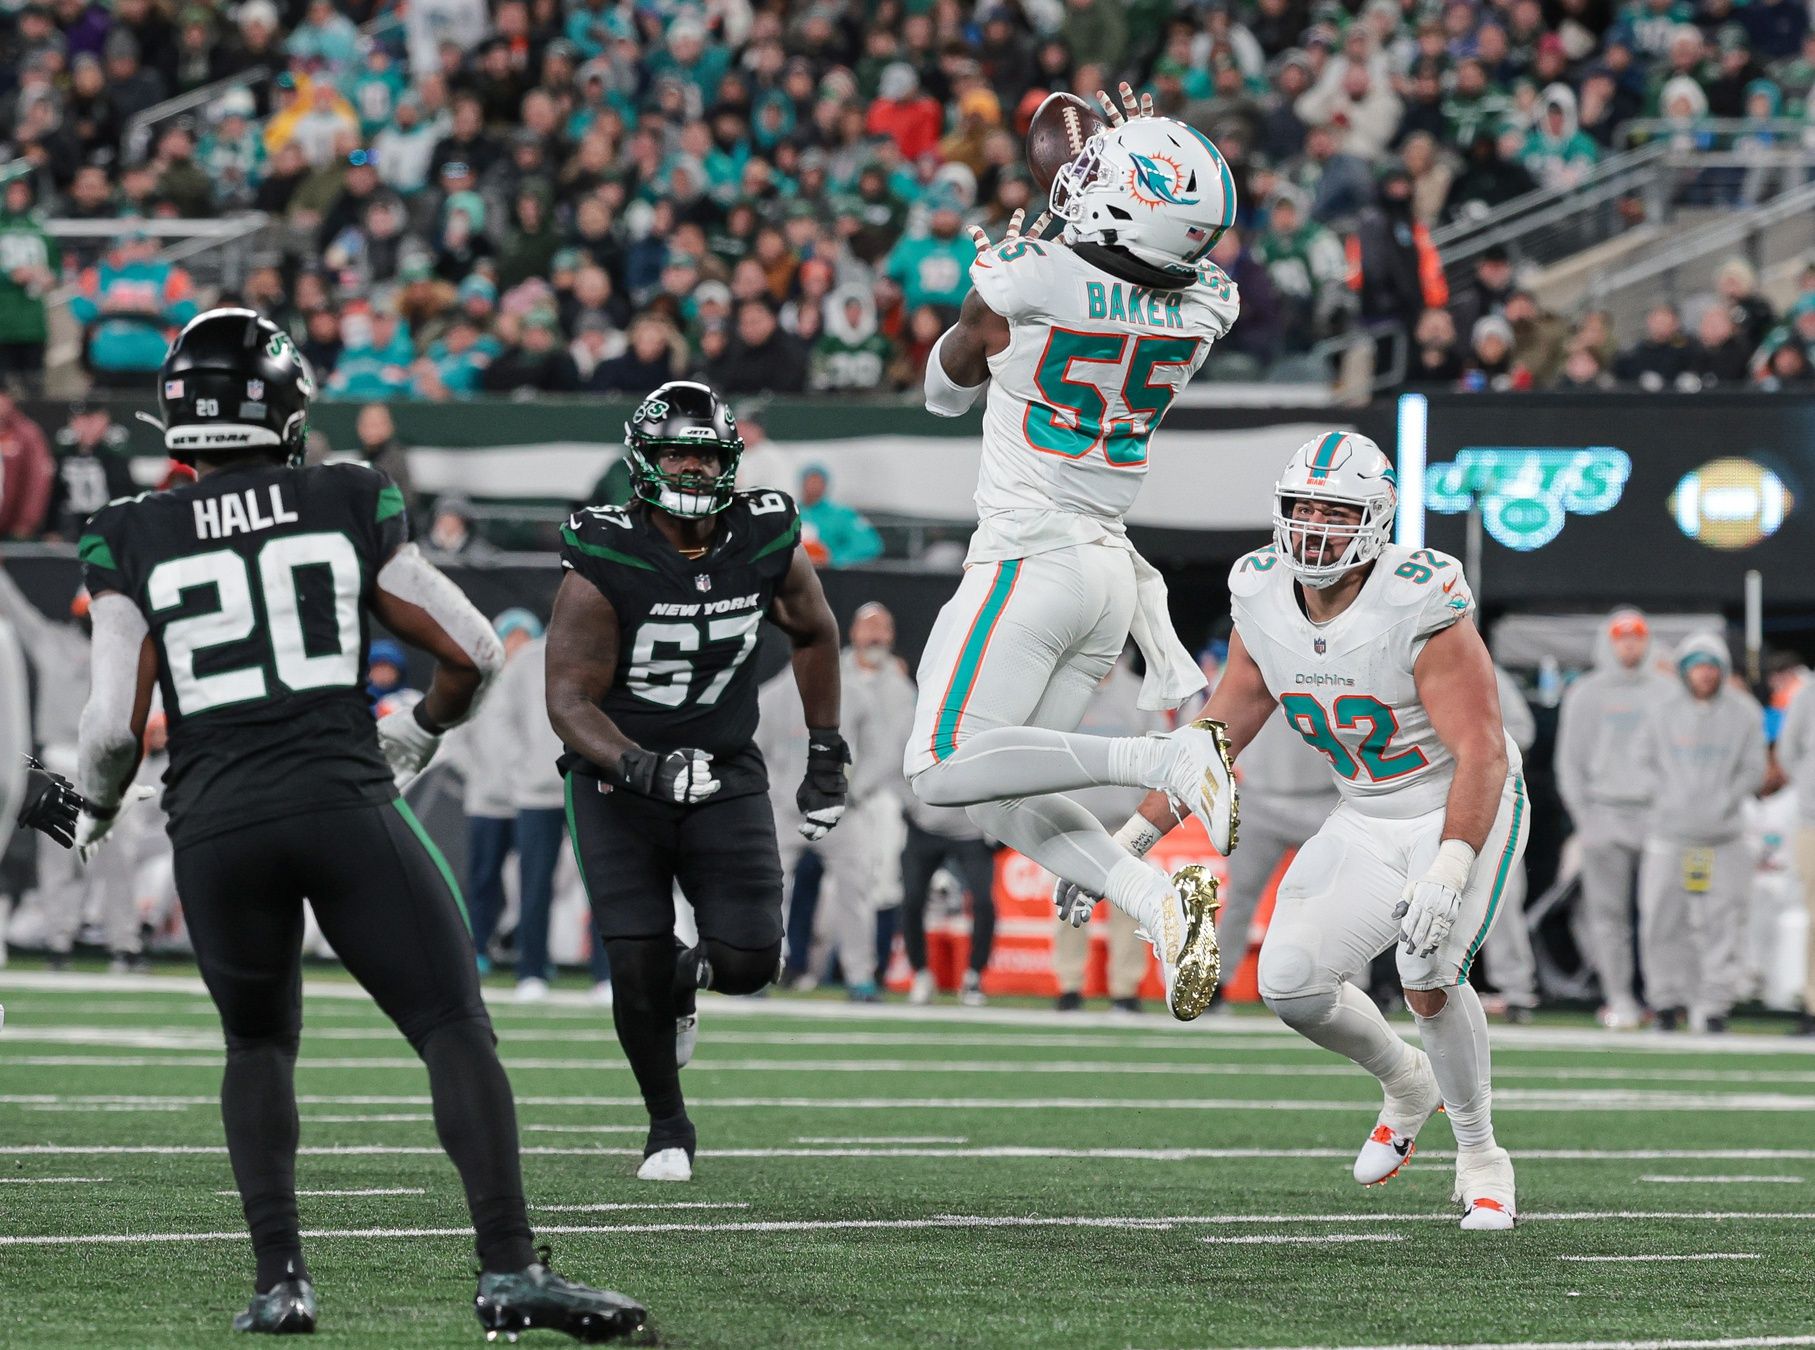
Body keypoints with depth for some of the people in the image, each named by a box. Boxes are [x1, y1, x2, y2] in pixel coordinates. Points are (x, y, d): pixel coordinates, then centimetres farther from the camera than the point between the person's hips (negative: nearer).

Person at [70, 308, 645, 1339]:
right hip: (343, 800, -2)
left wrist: (95, 810, 20)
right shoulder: (350, 507, 6)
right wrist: (422, 732, 27)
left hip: (216, 822, 2)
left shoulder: (134, 542, 4)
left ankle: (281, 1278, 9)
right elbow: (475, 651, 8)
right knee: (457, 1030, 0)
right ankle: (511, 1269, -13)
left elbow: (114, 724, -1)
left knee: (259, 1046, 21)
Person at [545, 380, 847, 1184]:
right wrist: (641, 768, -35)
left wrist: (826, 755, 11)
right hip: (617, 775, -3)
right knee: (636, 962, -11)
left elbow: (814, 635, 15)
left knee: (749, 960, -10)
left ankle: (683, 979, 29)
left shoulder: (768, 545, -6)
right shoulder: (602, 565, -19)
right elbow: (569, 700, -19)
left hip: (725, 772, 3)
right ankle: (668, 1126, 13)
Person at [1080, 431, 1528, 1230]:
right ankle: (1406, 1086, 23)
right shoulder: (1265, 601, -7)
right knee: (1291, 983, -8)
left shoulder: (1420, 608, -27)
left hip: (1464, 812, -6)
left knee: (1428, 973, -27)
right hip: (1367, 823, 6)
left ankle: (1479, 1156, -2)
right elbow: (1220, 734, 4)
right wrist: (1134, 837, 1)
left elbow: (1483, 754, -30)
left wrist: (1448, 871, -43)